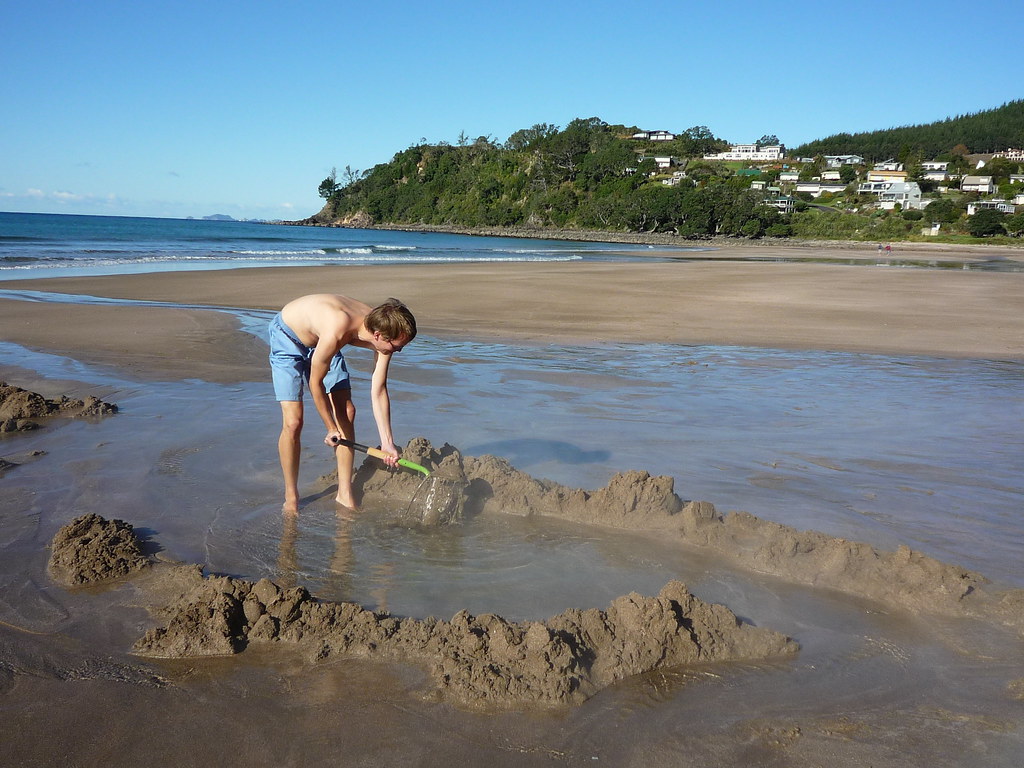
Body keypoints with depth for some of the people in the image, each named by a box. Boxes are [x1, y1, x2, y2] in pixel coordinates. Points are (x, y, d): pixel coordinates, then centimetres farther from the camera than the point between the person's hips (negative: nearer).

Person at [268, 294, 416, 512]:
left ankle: (345, 494, 9)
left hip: (319, 340, 6)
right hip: (287, 337, -6)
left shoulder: (382, 331, -22)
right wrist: (331, 429, -14)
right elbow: (315, 383, -26)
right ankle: (291, 498, 6)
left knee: (347, 412, -3)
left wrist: (387, 443, -13)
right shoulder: (336, 332, -42)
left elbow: (378, 391, -14)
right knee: (293, 422, -13)